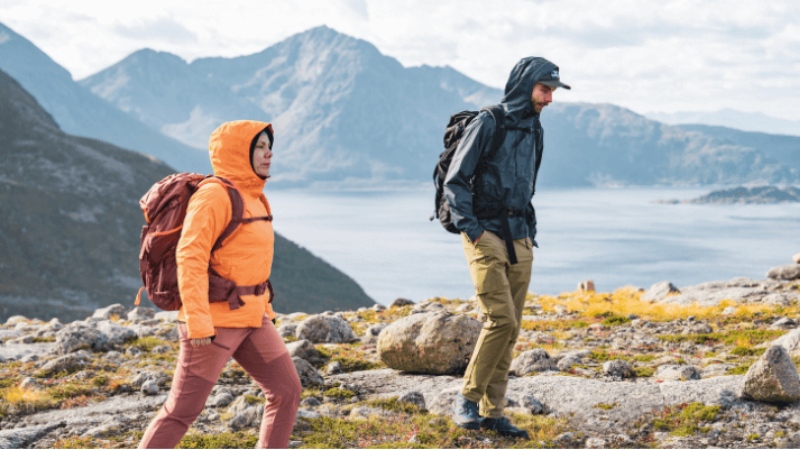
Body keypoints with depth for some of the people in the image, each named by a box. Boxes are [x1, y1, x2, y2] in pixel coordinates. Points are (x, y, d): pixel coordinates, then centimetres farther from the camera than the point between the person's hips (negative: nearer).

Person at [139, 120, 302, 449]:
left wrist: (264, 310, 22)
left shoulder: (253, 198, 13)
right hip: (213, 320, -9)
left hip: (249, 319, 9)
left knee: (286, 391, 7)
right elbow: (190, 258, -22)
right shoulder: (214, 196, -15)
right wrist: (198, 322, -27)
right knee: (183, 410, -2)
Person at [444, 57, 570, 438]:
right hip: (486, 236, -7)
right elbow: (454, 182, -8)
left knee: (509, 328, 5)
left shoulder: (534, 131, 15)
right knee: (501, 320, -16)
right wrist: (471, 228, -15)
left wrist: (531, 233, 15)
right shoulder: (487, 124, -7)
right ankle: (468, 399, -1)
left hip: (520, 242, 7)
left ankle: (491, 411, 12)